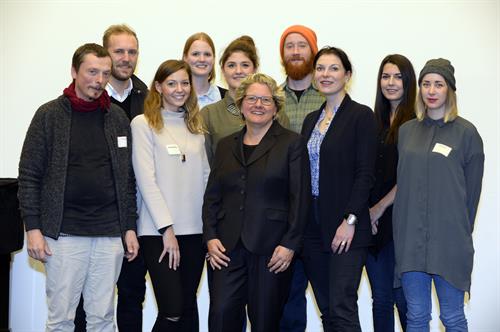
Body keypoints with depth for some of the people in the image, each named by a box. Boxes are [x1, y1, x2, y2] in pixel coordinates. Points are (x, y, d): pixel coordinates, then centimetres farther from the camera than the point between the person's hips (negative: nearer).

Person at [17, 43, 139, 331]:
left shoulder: (118, 117, 9)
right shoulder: (50, 115, 0)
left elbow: (127, 177, 12)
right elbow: (29, 175, -1)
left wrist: (130, 227, 7)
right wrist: (33, 228, -7)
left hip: (110, 234, 3)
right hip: (64, 233, -2)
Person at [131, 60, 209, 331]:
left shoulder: (196, 125, 14)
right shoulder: (143, 124, -2)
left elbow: (205, 175, 13)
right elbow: (146, 180, -8)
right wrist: (167, 228, -13)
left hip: (195, 229, 5)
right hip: (159, 230, -5)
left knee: (188, 307, 8)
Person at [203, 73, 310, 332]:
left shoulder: (292, 143, 2)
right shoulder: (226, 145, 15)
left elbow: (300, 198, -3)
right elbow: (212, 196, 14)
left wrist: (290, 244, -10)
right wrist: (210, 237, 2)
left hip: (272, 249, -3)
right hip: (227, 248, 3)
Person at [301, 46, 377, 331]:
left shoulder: (361, 115, -5)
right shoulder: (312, 119, 15)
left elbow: (365, 174, -11)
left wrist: (350, 221, -17)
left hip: (346, 227, -6)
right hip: (313, 227, 6)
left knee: (342, 309, -10)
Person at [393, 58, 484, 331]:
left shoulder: (466, 132, -2)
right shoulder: (406, 131, 9)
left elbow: (472, 189, 1)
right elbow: (402, 181, 12)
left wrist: (462, 231, 4)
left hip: (449, 238, -3)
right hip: (409, 236, 3)